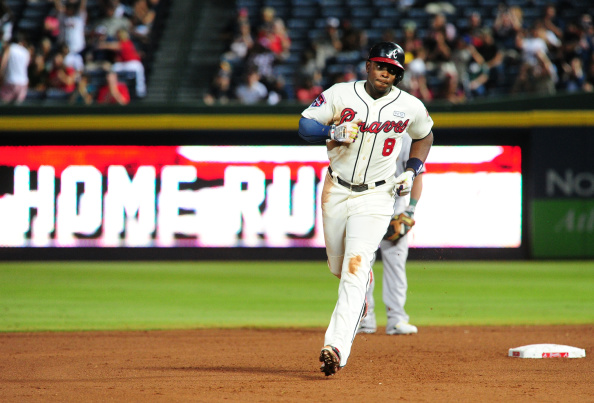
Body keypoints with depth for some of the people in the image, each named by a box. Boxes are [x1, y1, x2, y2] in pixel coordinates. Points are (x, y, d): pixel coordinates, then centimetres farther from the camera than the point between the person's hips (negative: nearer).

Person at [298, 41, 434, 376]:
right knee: (339, 267, 14)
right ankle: (362, 290, 53)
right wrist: (332, 131, -23)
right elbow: (305, 125, -4)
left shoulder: (410, 107, -3)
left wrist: (412, 172, 4)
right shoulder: (340, 94, -5)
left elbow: (424, 135, 17)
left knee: (356, 267, -17)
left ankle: (336, 348, -26)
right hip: (336, 192, 2)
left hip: (376, 196, -2)